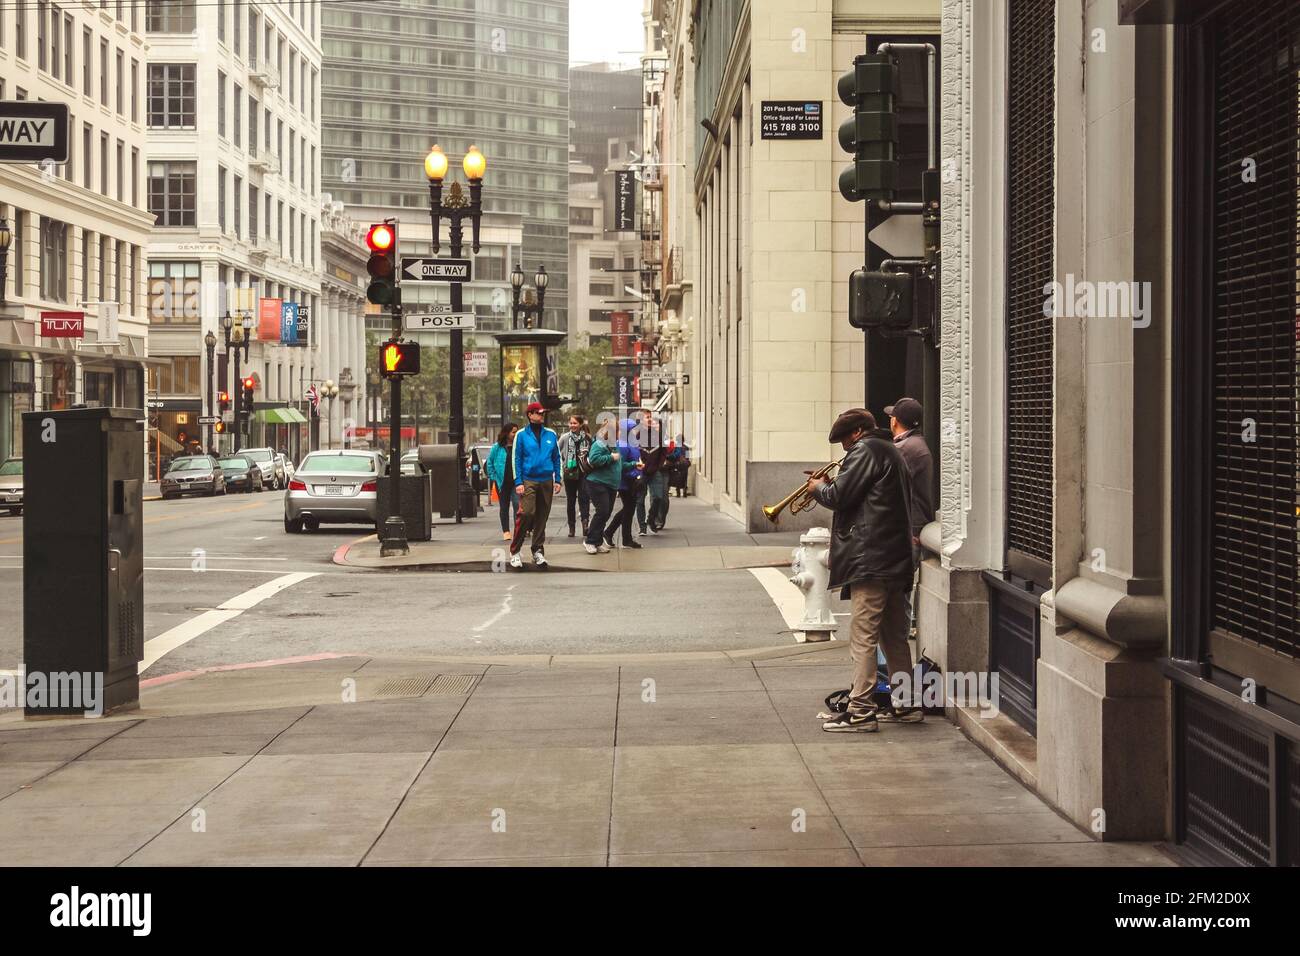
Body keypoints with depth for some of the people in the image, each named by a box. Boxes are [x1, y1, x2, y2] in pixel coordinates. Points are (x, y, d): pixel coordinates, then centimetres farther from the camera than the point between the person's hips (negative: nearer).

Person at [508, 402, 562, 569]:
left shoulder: (551, 435, 10)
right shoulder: (521, 435, 2)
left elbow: (556, 458, 13)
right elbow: (517, 459, 0)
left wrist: (557, 480, 5)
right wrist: (518, 482, -8)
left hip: (546, 481, 4)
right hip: (528, 481, -4)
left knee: (542, 517, 7)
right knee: (526, 513, -16)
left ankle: (538, 552, 17)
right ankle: (515, 552, -5)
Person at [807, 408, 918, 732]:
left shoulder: (865, 450, -8)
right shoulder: (892, 451, 22)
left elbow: (839, 496, -15)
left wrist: (819, 488, 4)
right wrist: (830, 486, 15)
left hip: (871, 557, -10)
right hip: (897, 558, 10)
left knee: (863, 637, -8)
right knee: (894, 636, 16)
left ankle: (860, 710, -8)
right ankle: (907, 704, 21)